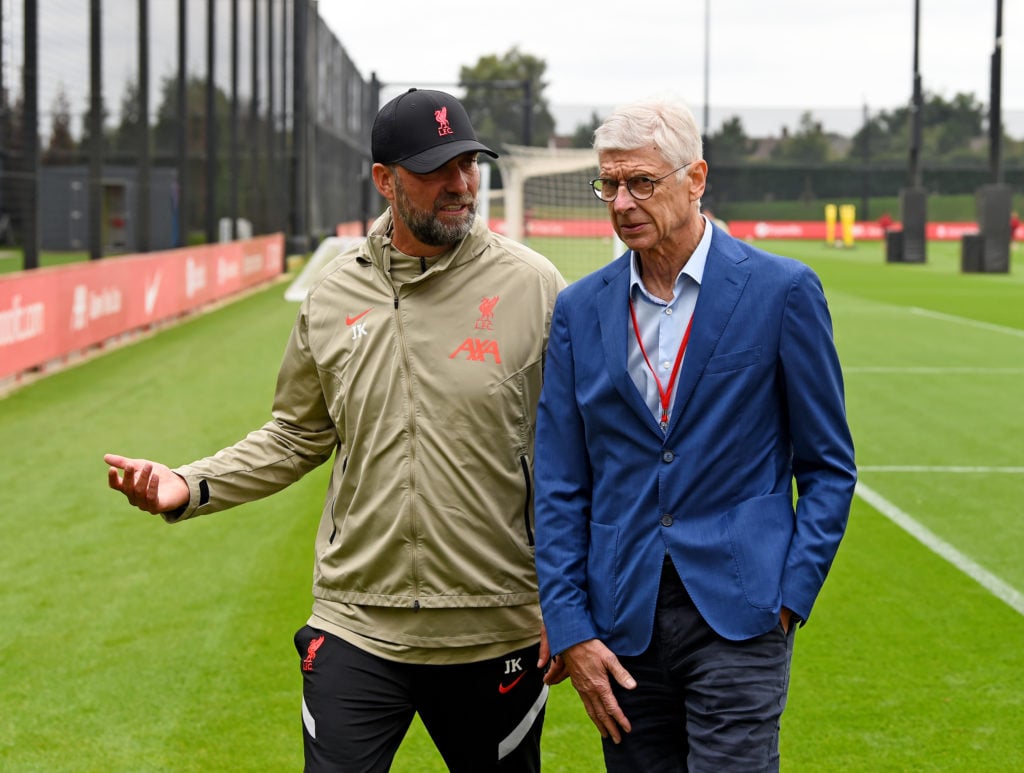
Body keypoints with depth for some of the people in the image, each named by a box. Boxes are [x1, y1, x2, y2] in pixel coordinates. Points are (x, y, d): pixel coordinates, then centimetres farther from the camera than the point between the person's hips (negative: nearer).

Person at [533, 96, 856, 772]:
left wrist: (790, 598, -7)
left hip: (737, 616, -3)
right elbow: (559, 487, 7)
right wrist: (569, 631, 0)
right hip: (622, 622, 3)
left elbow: (829, 468, 3)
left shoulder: (782, 291, -2)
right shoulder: (580, 309, 7)